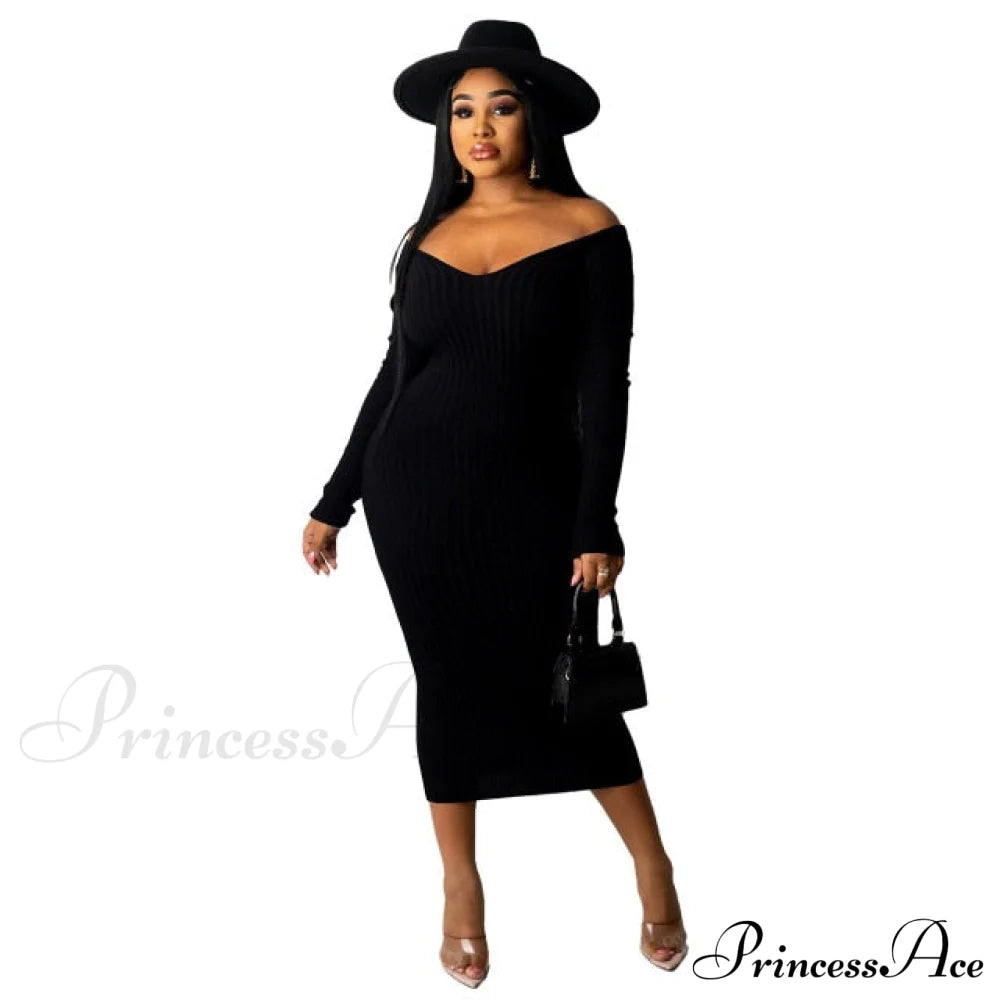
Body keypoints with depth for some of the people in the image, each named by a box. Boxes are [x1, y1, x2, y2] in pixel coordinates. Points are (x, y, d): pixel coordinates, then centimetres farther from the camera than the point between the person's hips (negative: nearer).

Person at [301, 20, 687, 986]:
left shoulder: (587, 227, -5)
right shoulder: (428, 235, 6)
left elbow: (603, 387, -7)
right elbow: (394, 373, 11)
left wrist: (596, 527, -12)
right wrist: (335, 502, 12)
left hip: (530, 495, -3)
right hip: (415, 491, 3)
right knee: (447, 681, 9)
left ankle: (653, 868, 23)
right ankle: (461, 887, 22)